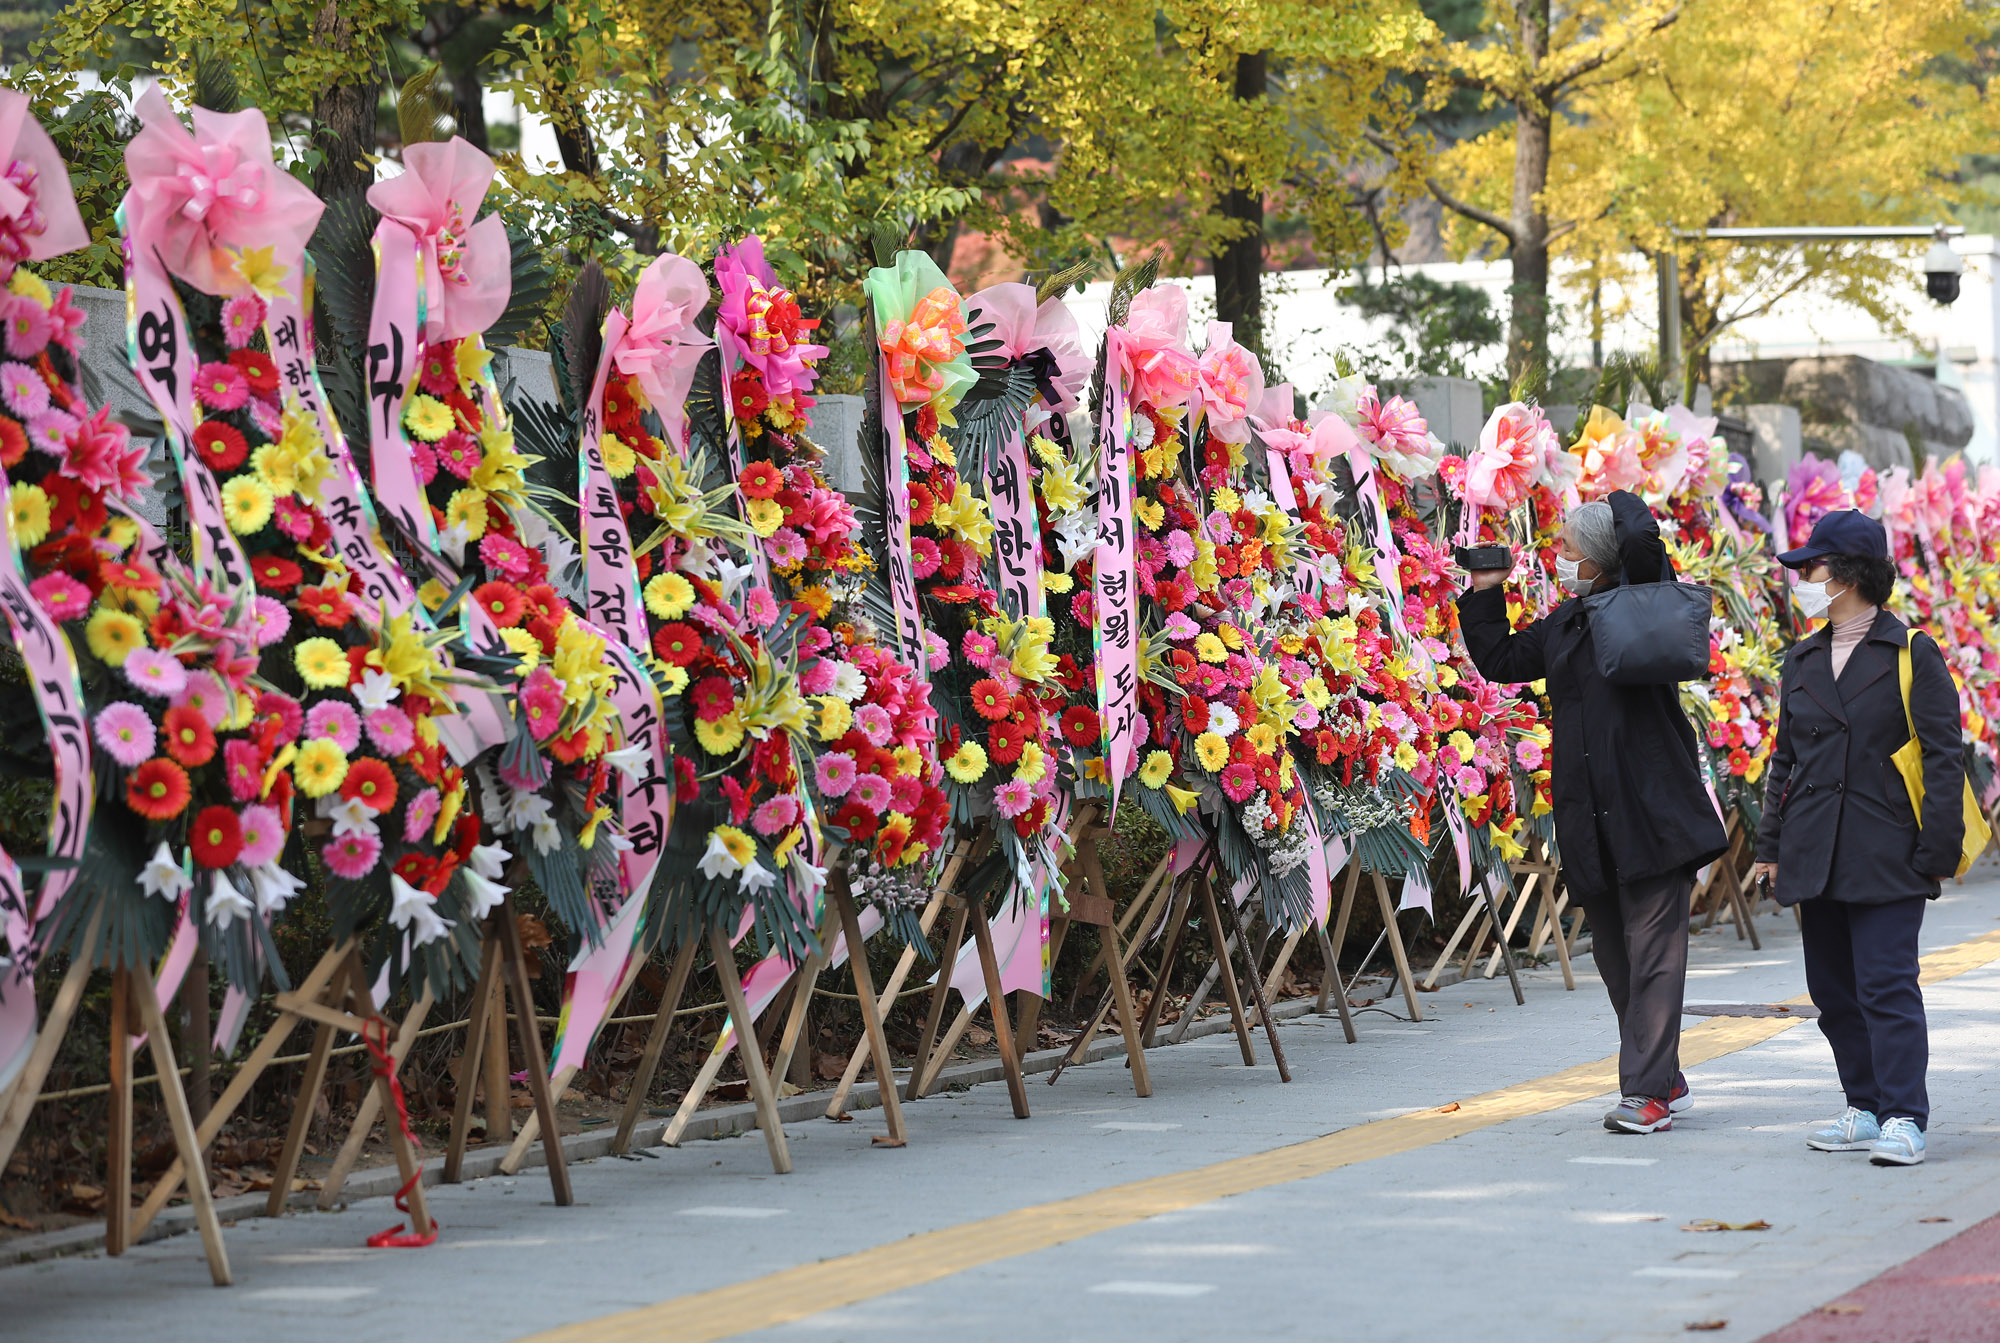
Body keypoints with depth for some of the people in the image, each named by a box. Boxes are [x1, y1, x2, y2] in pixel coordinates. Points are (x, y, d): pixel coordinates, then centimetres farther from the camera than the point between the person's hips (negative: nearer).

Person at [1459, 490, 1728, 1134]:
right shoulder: (1563, 625, 17)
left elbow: (1641, 538, -23)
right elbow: (1499, 659, 29)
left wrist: (1623, 500, -3)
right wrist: (1484, 595, 24)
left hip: (1652, 811, -8)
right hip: (1591, 821, 8)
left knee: (1652, 952, -7)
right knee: (1613, 954, 12)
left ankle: (1648, 1092, -7)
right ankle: (1664, 1080, 23)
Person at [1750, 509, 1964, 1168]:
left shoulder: (1911, 654, -3)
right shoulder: (1802, 661, 14)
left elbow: (1942, 759, -4)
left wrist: (1936, 850, -10)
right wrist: (1771, 845, 14)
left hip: (1885, 859, -6)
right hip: (1815, 859, 6)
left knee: (1886, 985, -11)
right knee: (1834, 990, 8)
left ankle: (1903, 1118, -9)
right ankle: (1867, 1108, 18)